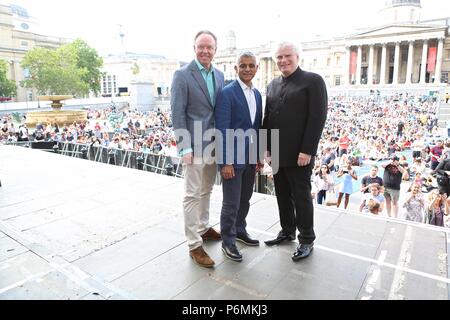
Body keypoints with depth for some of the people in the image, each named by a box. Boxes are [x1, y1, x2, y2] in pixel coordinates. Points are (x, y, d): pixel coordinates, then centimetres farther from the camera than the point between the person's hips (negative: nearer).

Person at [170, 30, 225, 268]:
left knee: (206, 191, 18)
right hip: (195, 145, -6)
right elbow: (177, 114, -12)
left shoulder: (219, 75, 10)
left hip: (214, 143, 6)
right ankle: (194, 245, 10)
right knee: (193, 195, 0)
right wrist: (184, 148, -17)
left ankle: (203, 227, 36)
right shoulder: (182, 75, -8)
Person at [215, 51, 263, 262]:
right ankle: (227, 240, 20)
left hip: (251, 157, 7)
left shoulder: (257, 94, 11)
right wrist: (226, 162, -19)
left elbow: (257, 126, 13)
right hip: (233, 157, -7)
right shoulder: (227, 93, -11)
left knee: (245, 199, 19)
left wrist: (259, 155, 11)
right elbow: (222, 130, -16)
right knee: (231, 203, 3)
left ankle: (240, 230, 38)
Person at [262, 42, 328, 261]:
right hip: (277, 152, 6)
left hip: (299, 153, -6)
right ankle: (287, 231, 31)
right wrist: (267, 147, 8)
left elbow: (318, 117, -12)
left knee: (301, 196, 4)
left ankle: (307, 239, 20)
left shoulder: (313, 80, -4)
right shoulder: (273, 84, 14)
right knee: (282, 195, 14)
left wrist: (307, 150, -17)